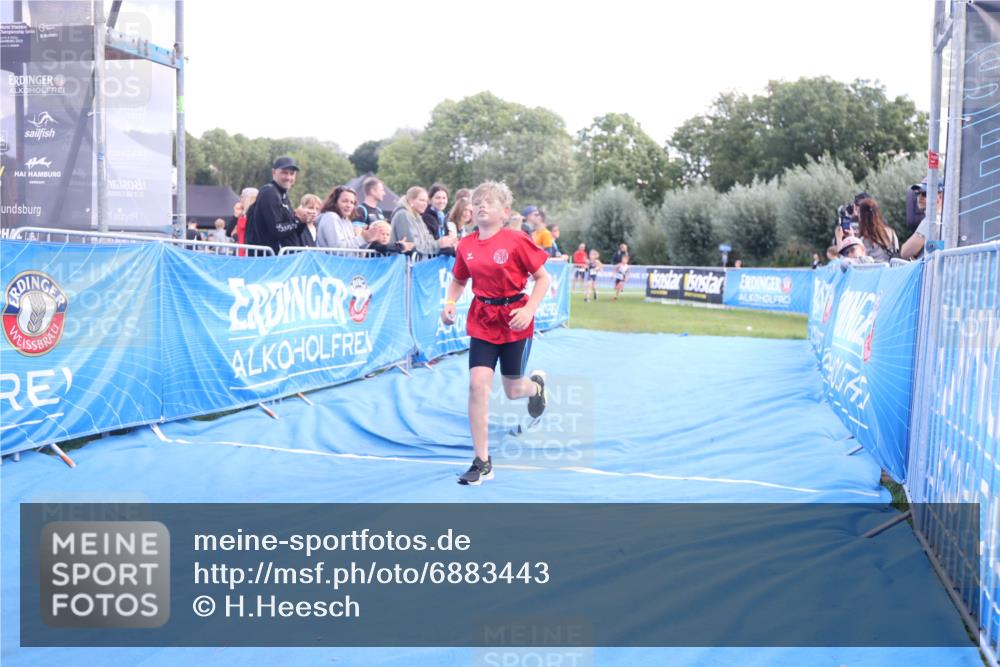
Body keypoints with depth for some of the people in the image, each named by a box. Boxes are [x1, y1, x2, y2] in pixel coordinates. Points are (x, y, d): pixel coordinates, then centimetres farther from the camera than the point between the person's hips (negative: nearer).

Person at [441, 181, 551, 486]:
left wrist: (529, 310, -20)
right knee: (478, 384, -11)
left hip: (514, 321, -3)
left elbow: (543, 278, -7)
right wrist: (450, 303, -4)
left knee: (512, 391, 9)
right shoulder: (466, 246, -1)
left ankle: (536, 384, 50)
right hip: (482, 322, 3)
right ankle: (482, 462, -2)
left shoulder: (516, 241, -12)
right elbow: (458, 280, 15)